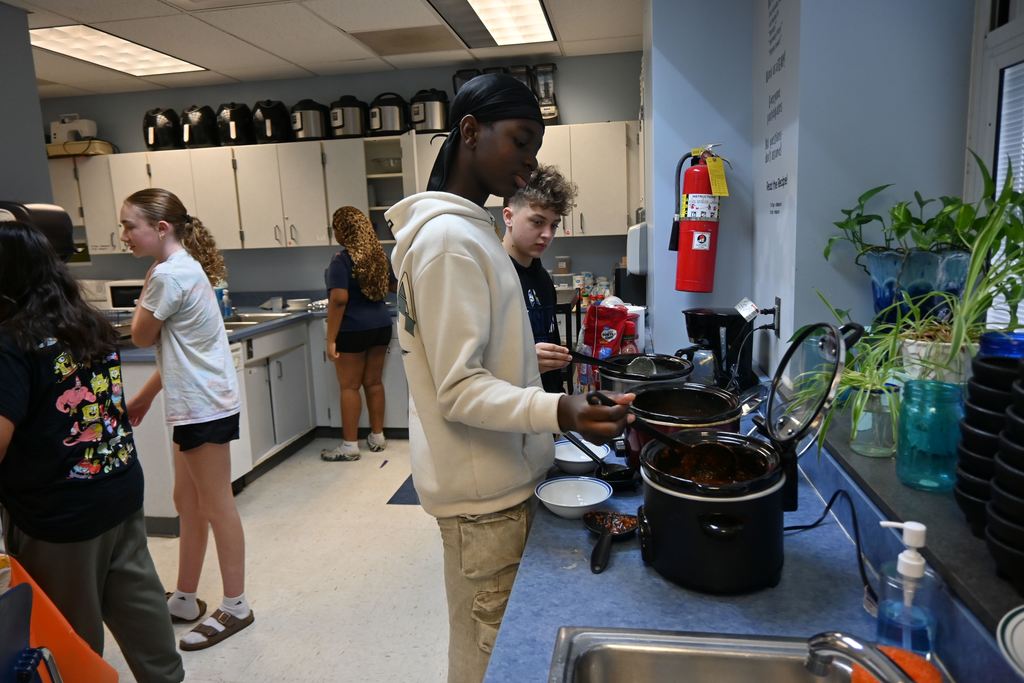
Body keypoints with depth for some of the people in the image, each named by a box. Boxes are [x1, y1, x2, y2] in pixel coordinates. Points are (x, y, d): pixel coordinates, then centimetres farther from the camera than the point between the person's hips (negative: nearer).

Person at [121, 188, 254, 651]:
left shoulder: (169, 274, -18)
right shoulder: (185, 267, 12)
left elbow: (142, 337, -7)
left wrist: (146, 287, 2)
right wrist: (145, 396, 18)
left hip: (204, 408, -10)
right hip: (196, 405, 10)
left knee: (216, 507, 1)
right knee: (188, 503, 17)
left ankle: (235, 607, 16)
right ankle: (185, 600, 32)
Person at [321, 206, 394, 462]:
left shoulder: (341, 259, -15)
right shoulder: (378, 255, 7)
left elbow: (339, 299, -23)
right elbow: (387, 288, 22)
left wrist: (331, 339, -20)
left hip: (353, 331, -6)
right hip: (381, 326, 7)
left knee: (349, 387, 2)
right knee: (374, 383, 13)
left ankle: (349, 446, 7)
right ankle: (377, 437, 21)